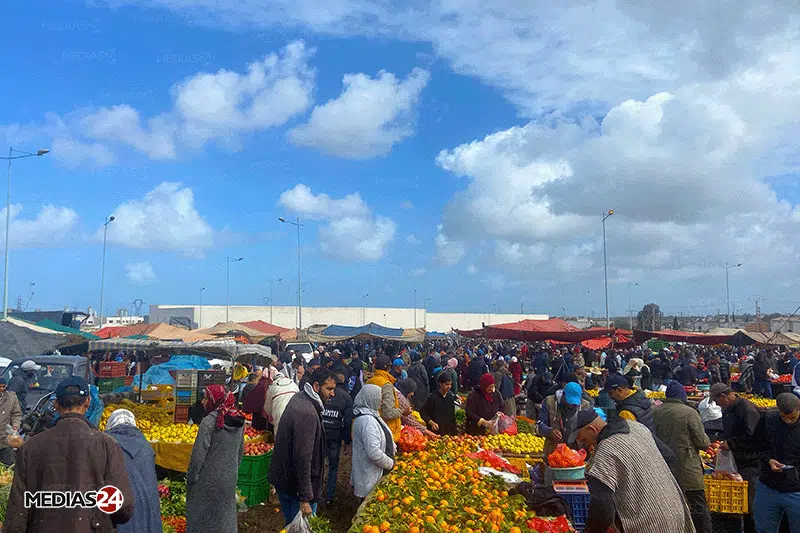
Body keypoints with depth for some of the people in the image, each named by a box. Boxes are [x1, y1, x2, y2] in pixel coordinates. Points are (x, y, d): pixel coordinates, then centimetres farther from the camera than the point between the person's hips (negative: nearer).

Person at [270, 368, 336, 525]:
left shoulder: (298, 398, 4)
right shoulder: (307, 414, -29)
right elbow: (303, 458, -29)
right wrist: (305, 499, -24)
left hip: (282, 479, 10)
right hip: (296, 487, -10)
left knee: (291, 525, 23)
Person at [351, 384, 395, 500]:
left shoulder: (371, 415, 7)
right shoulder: (367, 421, -27)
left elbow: (384, 438, 22)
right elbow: (374, 452, -30)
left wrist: (394, 449, 11)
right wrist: (391, 464, -17)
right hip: (370, 478, -10)